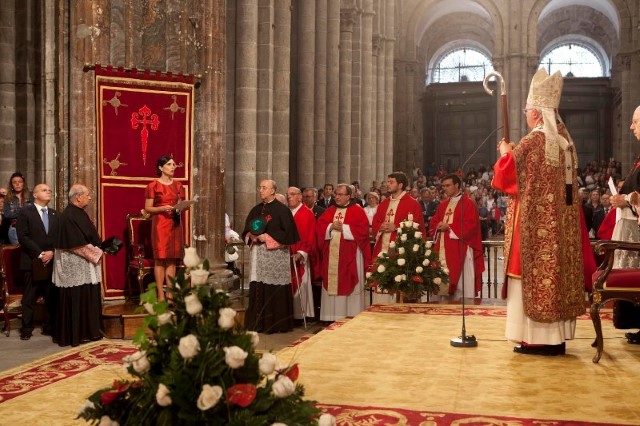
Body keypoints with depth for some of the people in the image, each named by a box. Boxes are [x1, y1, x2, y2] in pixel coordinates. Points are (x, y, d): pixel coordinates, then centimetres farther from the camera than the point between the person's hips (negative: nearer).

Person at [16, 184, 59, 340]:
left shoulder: (54, 214, 15)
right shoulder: (25, 211, -1)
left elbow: (59, 236, 9)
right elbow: (23, 237, -9)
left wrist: (52, 252, -8)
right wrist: (40, 254, -14)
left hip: (52, 261, 4)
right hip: (33, 262, -4)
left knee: (51, 297, 5)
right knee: (29, 298, 2)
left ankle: (49, 327, 14)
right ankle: (26, 329, 11)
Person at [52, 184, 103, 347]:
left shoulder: (79, 213, 12)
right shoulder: (69, 216, -18)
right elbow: (77, 244, -22)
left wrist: (97, 251, 7)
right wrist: (95, 254, -14)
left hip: (84, 264, 10)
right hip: (75, 265, -10)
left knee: (86, 299, 14)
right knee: (76, 300, -2)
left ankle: (87, 331, 21)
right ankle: (75, 334, 6)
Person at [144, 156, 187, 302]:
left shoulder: (178, 185, 12)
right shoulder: (153, 186, -3)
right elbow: (147, 208, -4)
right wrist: (162, 208, -19)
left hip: (175, 224, 5)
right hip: (160, 224, -5)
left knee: (172, 259, 4)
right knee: (160, 258, -5)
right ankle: (161, 295, -2)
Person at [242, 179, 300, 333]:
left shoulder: (282, 210, -4)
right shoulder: (256, 210, 15)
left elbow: (288, 233, -10)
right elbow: (246, 230, 20)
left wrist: (268, 237, -14)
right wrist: (251, 236, -2)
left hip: (275, 255, -6)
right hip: (258, 254, 6)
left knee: (275, 291, -4)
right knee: (257, 290, 5)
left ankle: (277, 324, 5)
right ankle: (258, 323, 13)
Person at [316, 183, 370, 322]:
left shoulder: (357, 210, 0)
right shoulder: (330, 211, 14)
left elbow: (363, 229, -12)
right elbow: (319, 227, 7)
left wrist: (343, 228, -13)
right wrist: (331, 227, -12)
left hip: (350, 256, -4)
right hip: (332, 255, 4)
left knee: (349, 284, -2)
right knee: (332, 284, 4)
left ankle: (352, 316, 3)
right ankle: (333, 316, 9)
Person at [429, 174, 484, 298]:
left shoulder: (468, 203, -3)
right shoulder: (443, 205, 19)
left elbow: (470, 225, -13)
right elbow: (433, 224, 18)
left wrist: (449, 227, -14)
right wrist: (439, 227, -5)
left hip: (460, 250, -7)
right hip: (443, 250, 7)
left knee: (462, 285, -6)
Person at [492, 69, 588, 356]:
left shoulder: (531, 142, -14)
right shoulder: (565, 141, 11)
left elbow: (506, 175, -11)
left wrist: (505, 153, 8)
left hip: (534, 223, -8)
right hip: (561, 223, 8)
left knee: (533, 275, -3)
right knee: (557, 272, 10)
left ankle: (536, 338, 0)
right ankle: (555, 337, 15)